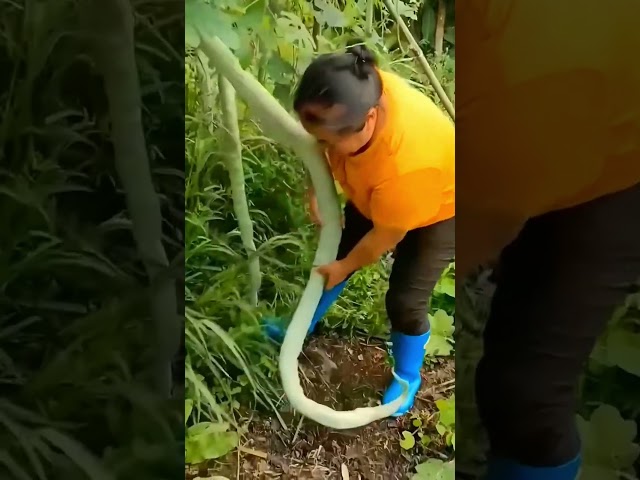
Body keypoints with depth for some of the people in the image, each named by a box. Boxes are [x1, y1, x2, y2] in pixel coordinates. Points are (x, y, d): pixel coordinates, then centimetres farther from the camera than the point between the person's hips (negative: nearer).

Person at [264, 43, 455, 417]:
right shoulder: (357, 93, -30)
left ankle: (407, 379, 24)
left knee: (405, 299, -6)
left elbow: (384, 239, -27)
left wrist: (345, 268, -11)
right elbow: (322, 144, -5)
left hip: (440, 207, -6)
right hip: (377, 195, 7)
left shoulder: (405, 165, -46)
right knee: (335, 252, 14)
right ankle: (305, 324, 40)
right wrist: (317, 188, -16)